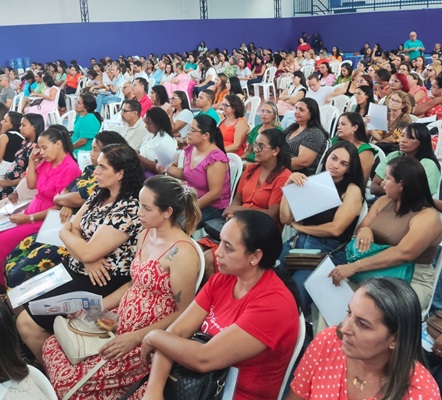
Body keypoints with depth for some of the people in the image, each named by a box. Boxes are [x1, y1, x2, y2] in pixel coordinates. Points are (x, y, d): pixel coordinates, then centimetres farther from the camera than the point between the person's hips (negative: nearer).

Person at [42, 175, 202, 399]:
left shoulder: (181, 253, -23)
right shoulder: (145, 234, 4)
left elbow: (183, 313, -19)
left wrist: (135, 338, -20)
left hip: (147, 339, -8)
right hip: (121, 321, 9)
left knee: (68, 380, -13)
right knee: (52, 346, 5)